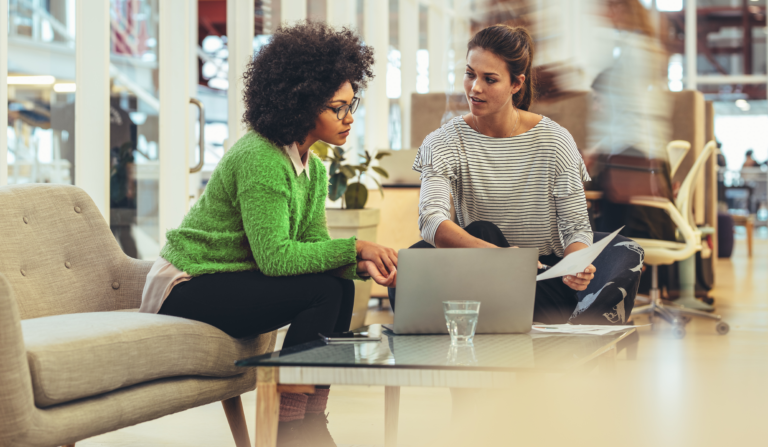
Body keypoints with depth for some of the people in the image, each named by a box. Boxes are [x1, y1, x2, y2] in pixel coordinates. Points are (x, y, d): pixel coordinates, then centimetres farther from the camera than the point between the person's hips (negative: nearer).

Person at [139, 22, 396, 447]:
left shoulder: (314, 169, 9)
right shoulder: (259, 158, -21)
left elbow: (313, 246, 2)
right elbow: (273, 256, -27)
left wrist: (361, 264, -18)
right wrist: (354, 247, -24)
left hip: (224, 284, 9)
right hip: (183, 292, -9)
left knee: (341, 287, -8)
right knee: (323, 291, -22)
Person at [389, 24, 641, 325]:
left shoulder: (554, 141, -2)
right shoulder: (443, 143, -4)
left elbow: (576, 227, -2)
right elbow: (431, 221, -21)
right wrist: (497, 255, -41)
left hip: (547, 281, -1)